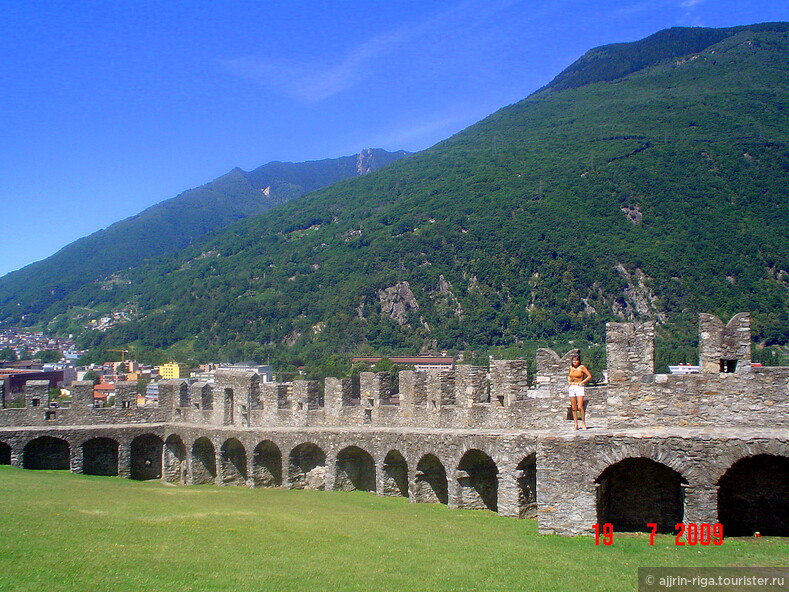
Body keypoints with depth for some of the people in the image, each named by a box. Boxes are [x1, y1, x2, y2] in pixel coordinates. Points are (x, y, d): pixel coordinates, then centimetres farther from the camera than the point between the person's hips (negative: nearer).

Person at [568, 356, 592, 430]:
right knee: (574, 408, 4)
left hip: (579, 388, -5)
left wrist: (582, 382, -9)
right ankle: (576, 425, 7)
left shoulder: (582, 367, -4)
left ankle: (583, 423, 1)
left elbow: (589, 376, -4)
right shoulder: (571, 367, 12)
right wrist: (569, 381, 12)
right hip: (571, 388, 5)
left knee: (580, 407, -12)